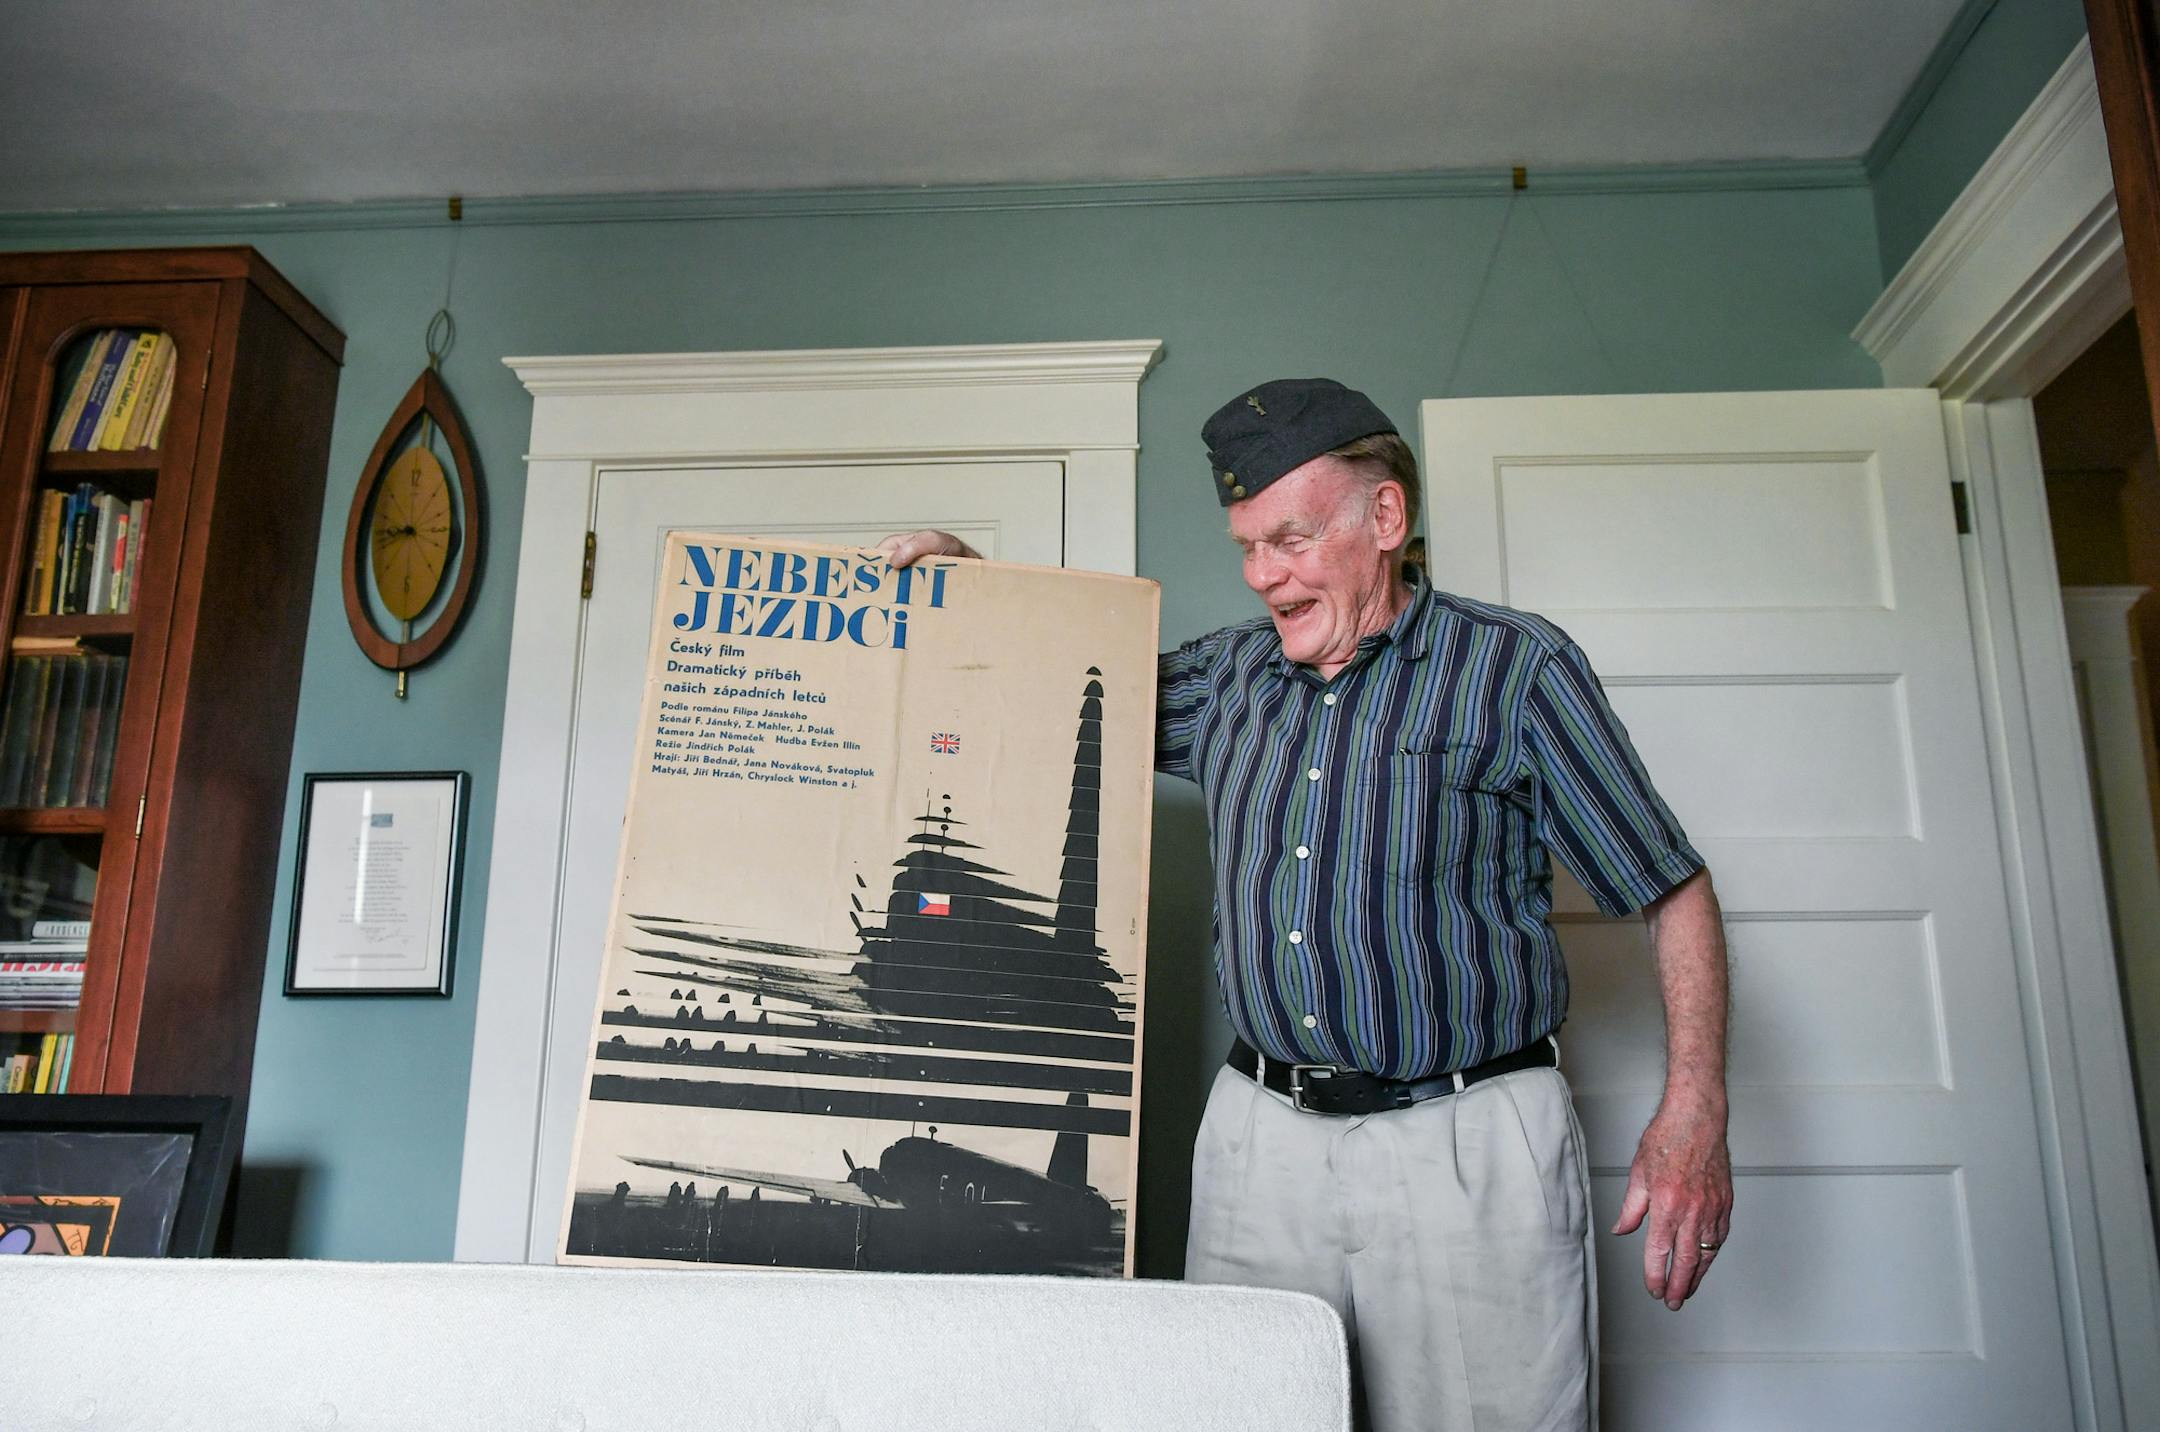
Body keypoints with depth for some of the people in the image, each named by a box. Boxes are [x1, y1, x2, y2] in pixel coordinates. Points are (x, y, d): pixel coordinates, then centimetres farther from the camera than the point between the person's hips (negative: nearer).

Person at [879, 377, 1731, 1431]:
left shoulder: (1518, 667, -3)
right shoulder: (1226, 675, 11)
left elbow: (1672, 889, -2)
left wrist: (1692, 1117, -11)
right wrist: (967, 574, 10)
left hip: (1467, 1145, -4)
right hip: (1261, 1136, 4)